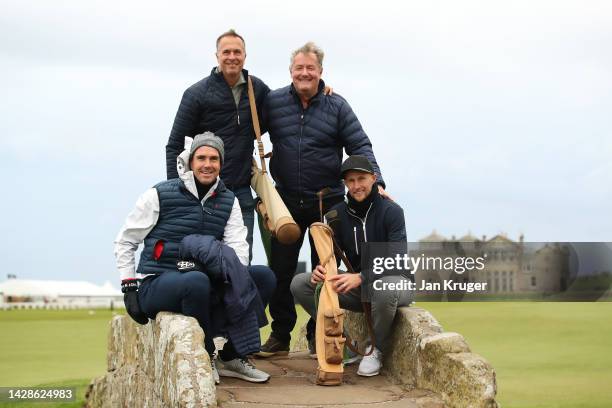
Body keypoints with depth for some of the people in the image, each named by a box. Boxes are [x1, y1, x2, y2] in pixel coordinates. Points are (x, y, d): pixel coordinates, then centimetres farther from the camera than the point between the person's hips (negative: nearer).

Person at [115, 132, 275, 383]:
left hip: (205, 286, 5)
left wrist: (234, 277, -23)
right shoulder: (160, 195, -3)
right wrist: (129, 288, -7)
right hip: (157, 285, -5)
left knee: (264, 277, -12)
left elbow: (238, 246, -2)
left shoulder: (228, 201, 10)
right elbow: (125, 241, 2)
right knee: (197, 282, -39)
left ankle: (232, 357, -7)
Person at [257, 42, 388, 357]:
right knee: (280, 271, 3)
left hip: (327, 201, -1)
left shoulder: (337, 106, -1)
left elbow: (360, 146, -3)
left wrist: (376, 182, -15)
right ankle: (280, 336, 14)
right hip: (286, 201, 1)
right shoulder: (273, 102, 1)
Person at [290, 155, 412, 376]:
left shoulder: (391, 211, -12)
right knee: (299, 283, -11)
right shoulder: (338, 213, 3)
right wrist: (321, 270, -24)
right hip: (356, 289, 5)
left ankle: (377, 350, -13)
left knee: (386, 288, -42)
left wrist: (360, 277, -38)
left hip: (390, 279, -5)